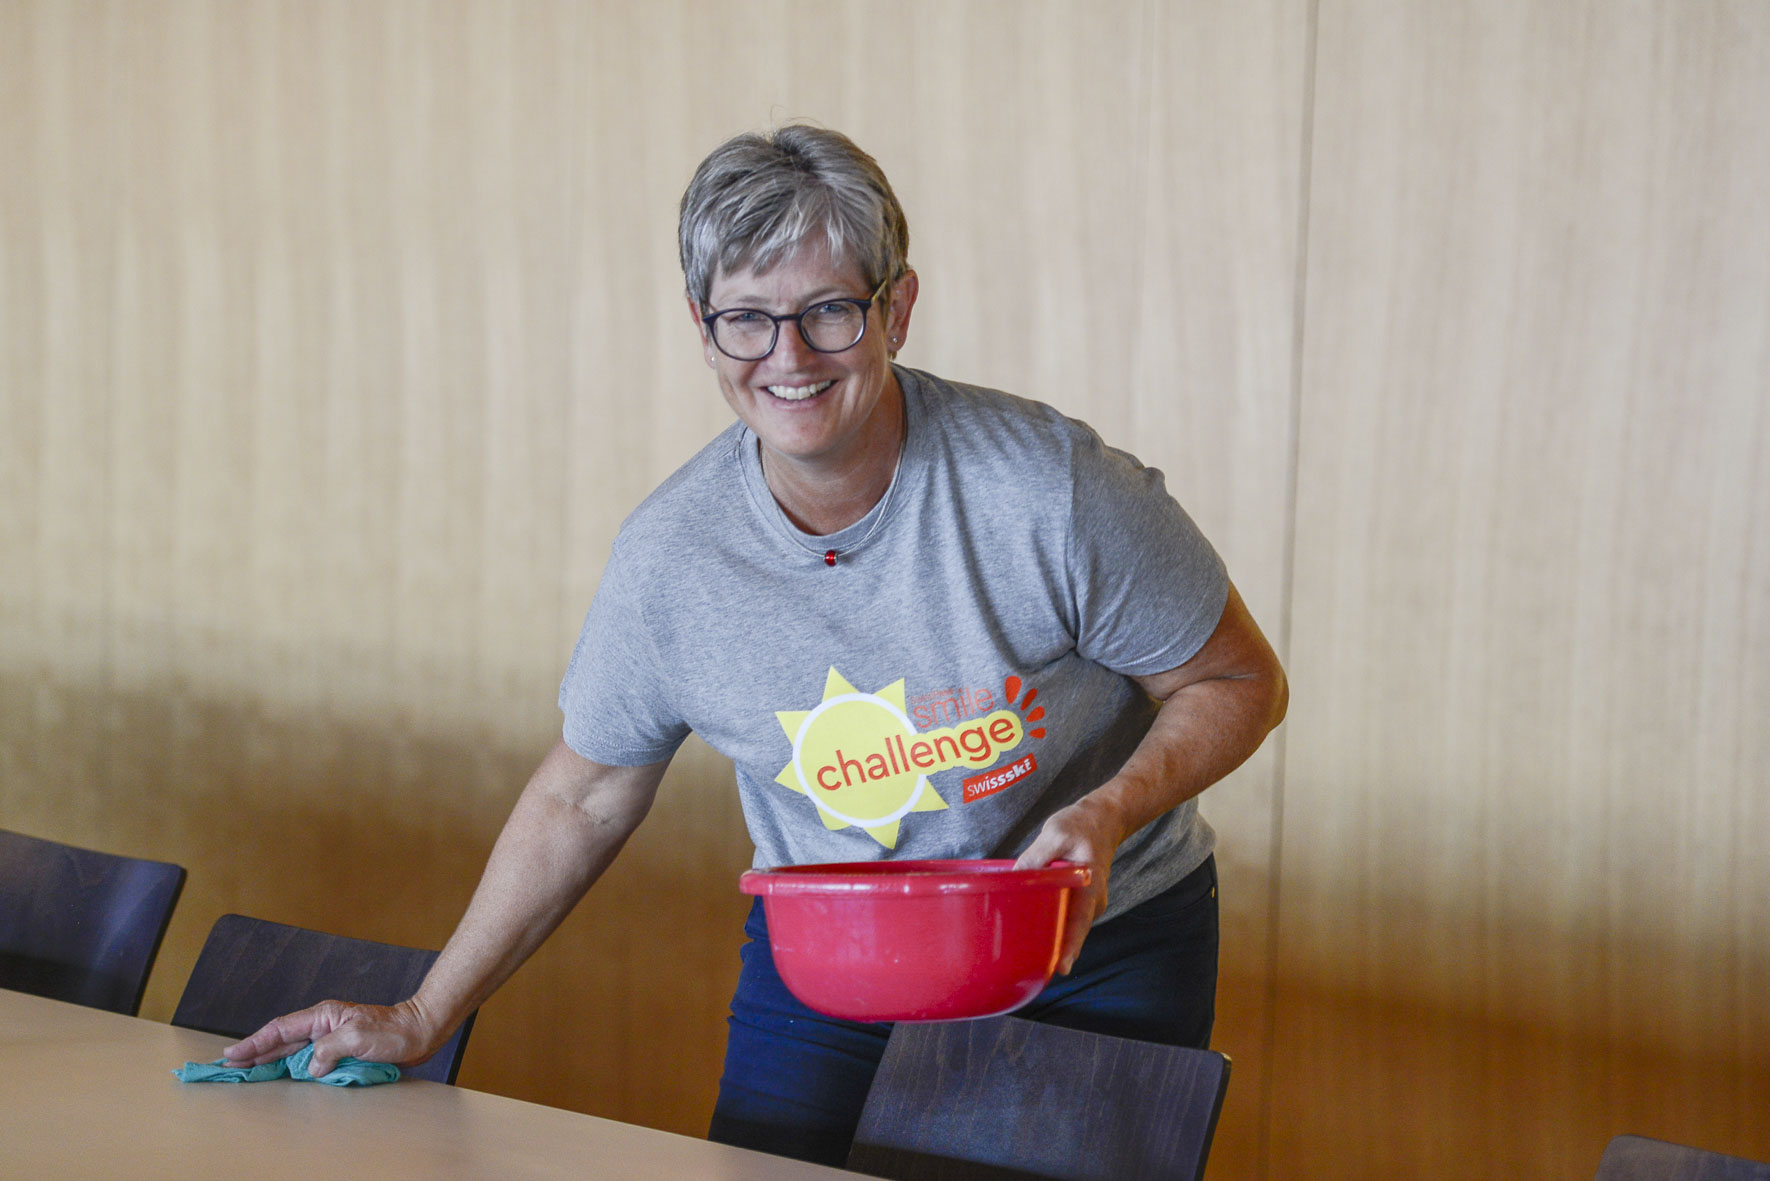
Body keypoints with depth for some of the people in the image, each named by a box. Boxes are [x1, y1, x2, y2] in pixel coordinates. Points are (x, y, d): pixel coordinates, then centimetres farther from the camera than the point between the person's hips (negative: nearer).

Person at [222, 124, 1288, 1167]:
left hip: (1101, 956, -2)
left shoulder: (1049, 486, -22)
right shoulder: (670, 558, -14)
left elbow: (1239, 684, -9)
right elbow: (582, 799, 2)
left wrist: (1109, 813, -28)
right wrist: (422, 1022, 4)